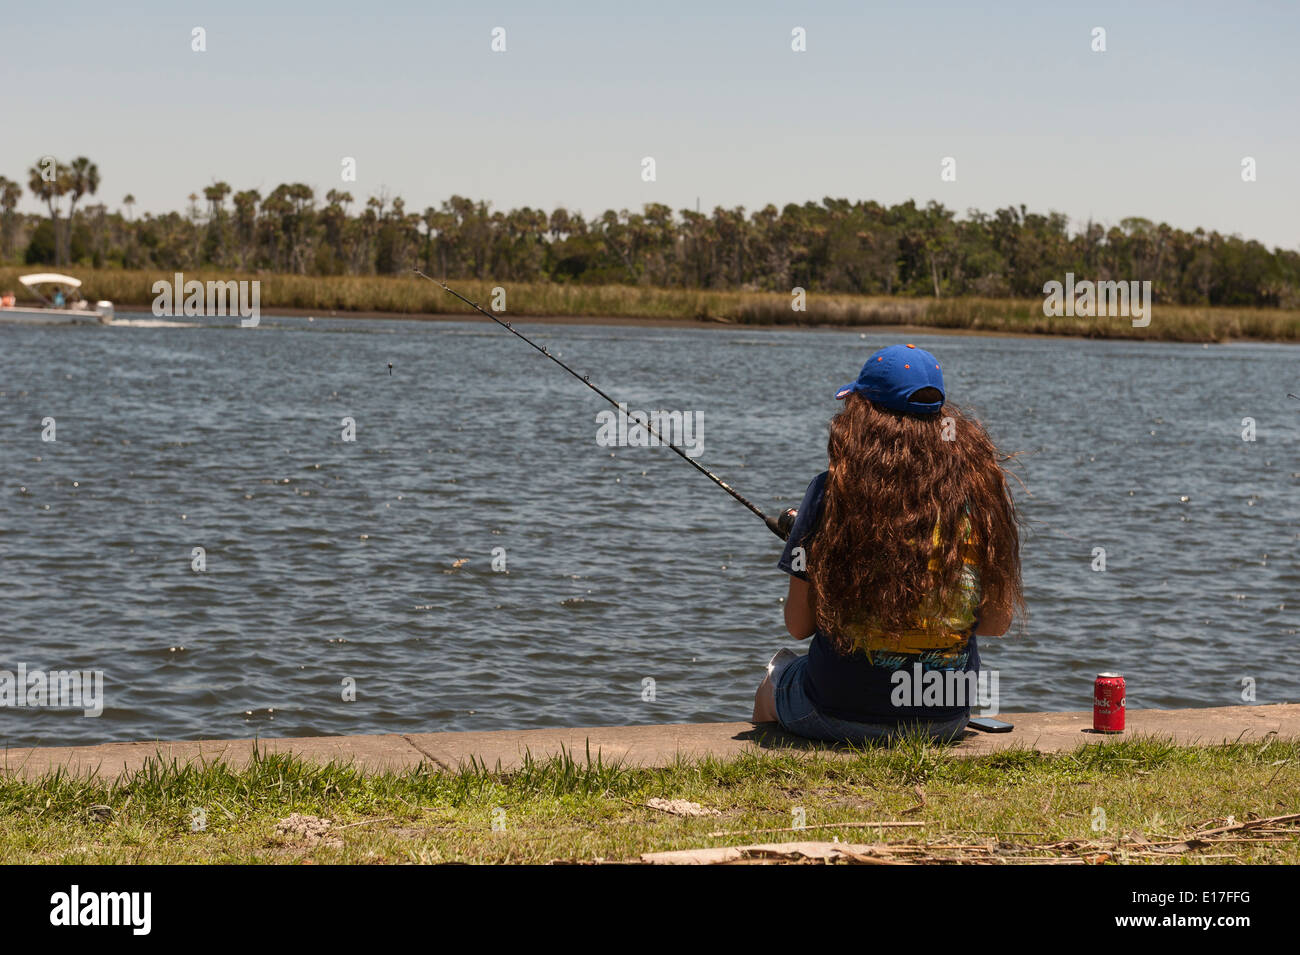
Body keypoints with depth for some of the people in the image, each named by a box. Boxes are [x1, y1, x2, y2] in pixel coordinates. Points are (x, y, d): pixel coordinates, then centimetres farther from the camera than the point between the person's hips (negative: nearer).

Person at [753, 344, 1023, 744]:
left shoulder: (834, 490, -12)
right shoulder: (982, 491, -4)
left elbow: (799, 625, -5)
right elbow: (997, 621, 3)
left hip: (840, 714, -3)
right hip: (948, 718, 3)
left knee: (773, 680, 31)